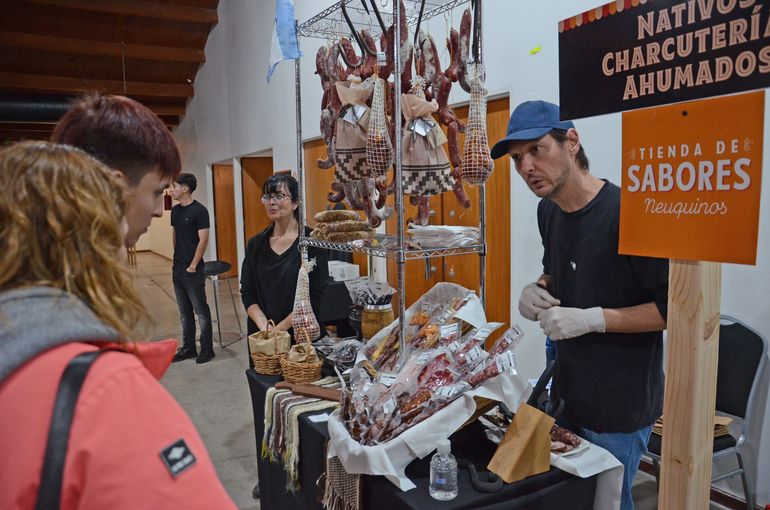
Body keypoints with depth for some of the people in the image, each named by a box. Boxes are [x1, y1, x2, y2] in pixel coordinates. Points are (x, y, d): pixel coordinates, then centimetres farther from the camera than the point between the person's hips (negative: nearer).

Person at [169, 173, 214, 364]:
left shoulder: (199, 210, -12)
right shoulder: (175, 210, 10)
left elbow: (203, 240, -15)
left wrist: (193, 266, -15)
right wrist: (176, 262, 15)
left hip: (193, 270, -8)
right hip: (177, 269, 8)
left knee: (201, 310, 1)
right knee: (184, 312, 14)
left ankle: (207, 349, 11)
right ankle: (188, 348, 24)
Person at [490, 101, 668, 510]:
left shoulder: (625, 213, -23)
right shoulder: (548, 210, 2)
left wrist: (592, 319, -25)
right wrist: (536, 291, -2)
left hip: (620, 404, -7)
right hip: (566, 391, 8)